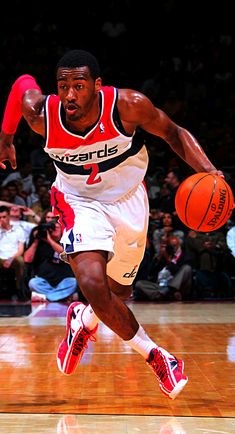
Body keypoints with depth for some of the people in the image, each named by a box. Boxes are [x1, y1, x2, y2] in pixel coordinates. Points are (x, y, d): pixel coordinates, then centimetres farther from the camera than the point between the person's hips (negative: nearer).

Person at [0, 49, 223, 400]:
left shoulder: (128, 105, -28)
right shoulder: (41, 114, -25)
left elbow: (174, 134, -12)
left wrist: (208, 171, -28)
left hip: (127, 199, 1)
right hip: (79, 200, -1)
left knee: (118, 293, 14)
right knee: (92, 283, -26)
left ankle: (84, 320, 52)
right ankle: (153, 354, -5)